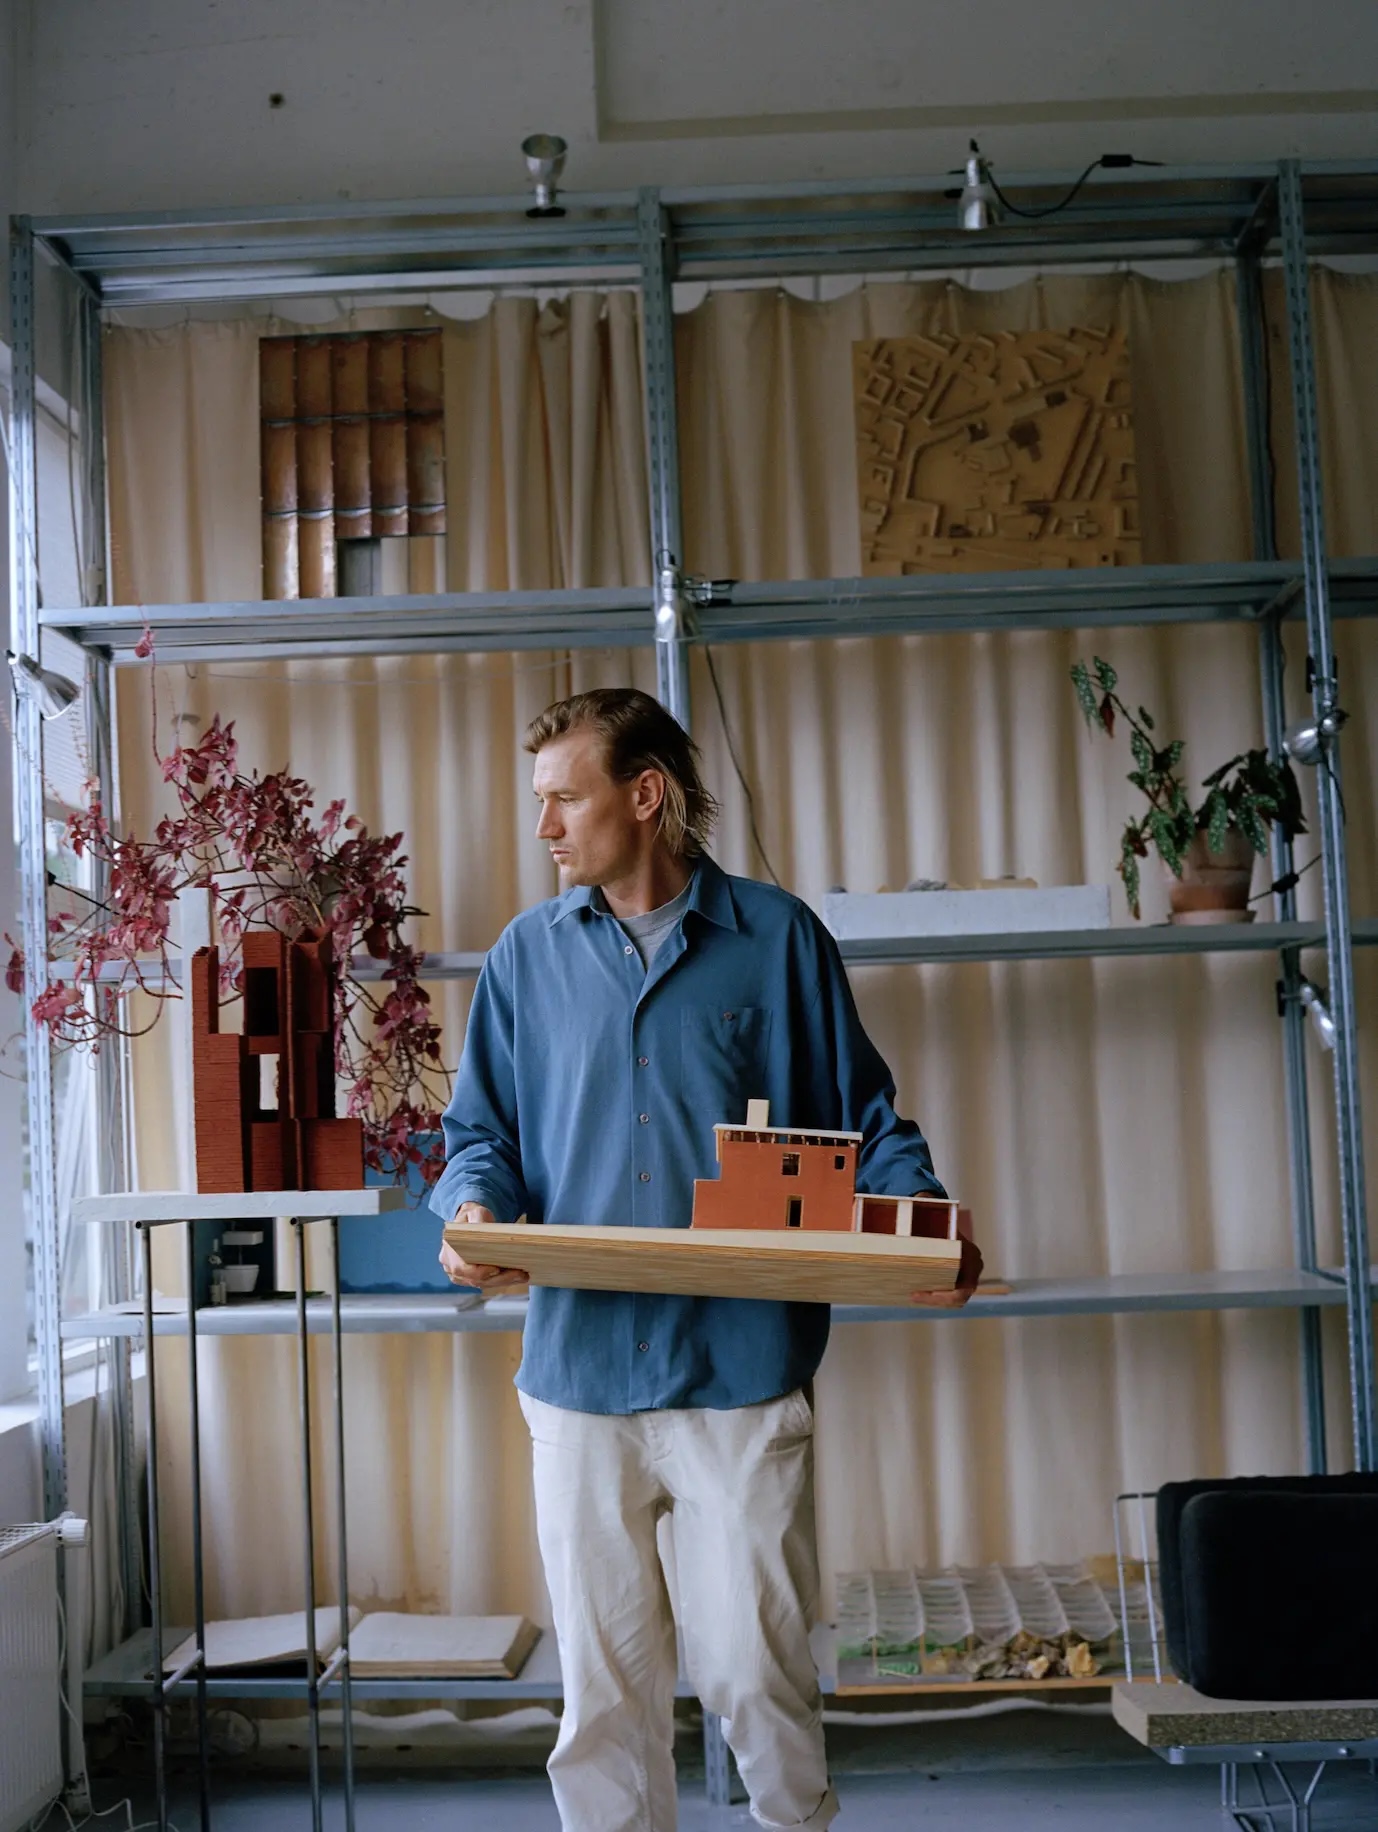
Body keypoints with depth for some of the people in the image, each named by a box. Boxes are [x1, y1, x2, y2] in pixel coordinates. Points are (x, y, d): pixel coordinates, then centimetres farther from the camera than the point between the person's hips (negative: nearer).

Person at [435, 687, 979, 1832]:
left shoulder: (777, 937, 3)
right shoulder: (530, 954, 10)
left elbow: (861, 1119, 6)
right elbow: (483, 1130, 13)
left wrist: (923, 1216, -13)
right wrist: (475, 1207, -10)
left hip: (744, 1368, -2)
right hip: (582, 1367, 3)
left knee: (754, 1670, 1)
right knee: (603, 1684, 8)